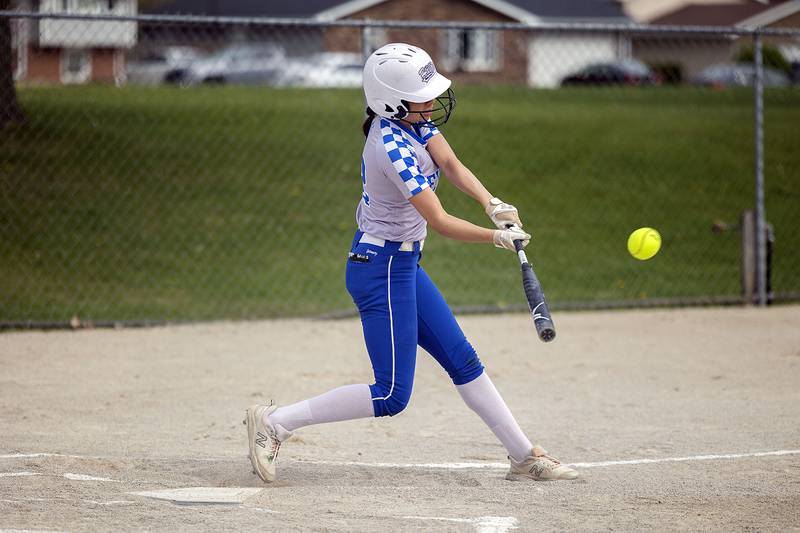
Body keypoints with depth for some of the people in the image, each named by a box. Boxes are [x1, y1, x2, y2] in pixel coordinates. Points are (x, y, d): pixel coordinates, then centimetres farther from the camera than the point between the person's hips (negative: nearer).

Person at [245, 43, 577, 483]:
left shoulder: (411, 118, 0)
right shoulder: (393, 147, -26)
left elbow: (450, 164, -4)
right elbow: (439, 222, -25)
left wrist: (492, 203, -20)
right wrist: (497, 237, -16)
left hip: (403, 264, 10)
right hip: (382, 269, -10)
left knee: (462, 360, 14)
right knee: (391, 396, -8)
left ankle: (524, 456, 22)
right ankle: (275, 423, -3)